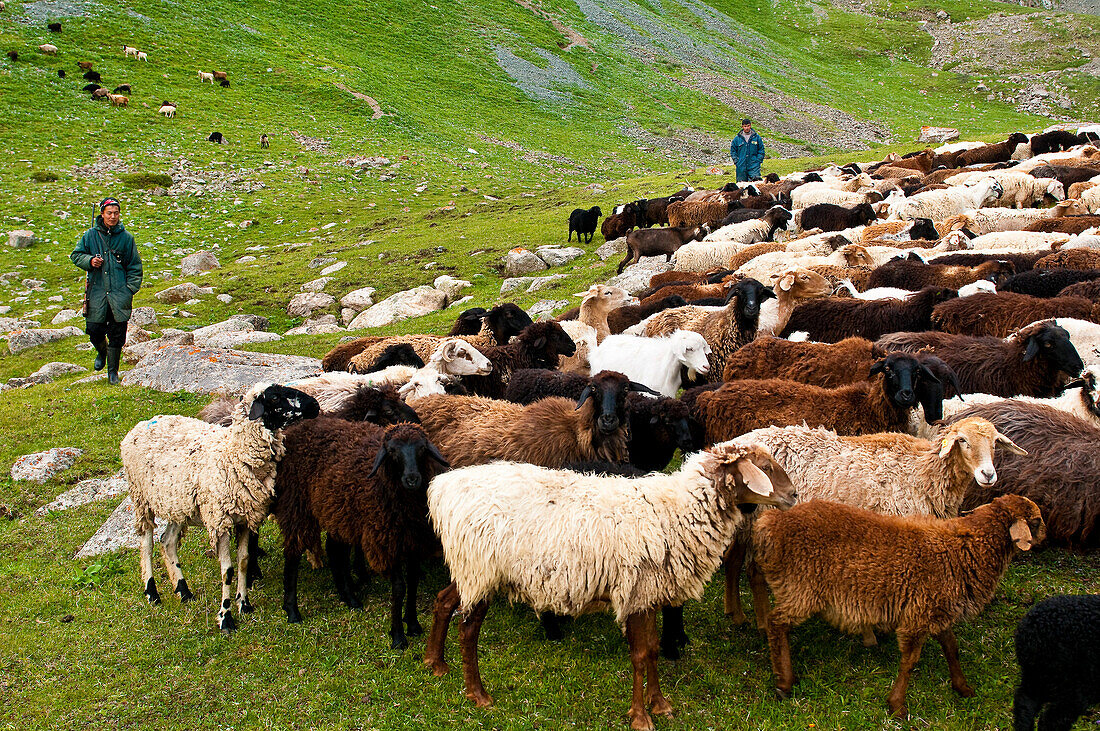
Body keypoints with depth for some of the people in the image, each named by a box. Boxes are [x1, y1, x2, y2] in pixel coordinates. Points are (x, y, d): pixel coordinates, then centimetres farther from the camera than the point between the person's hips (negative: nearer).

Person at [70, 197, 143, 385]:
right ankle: (102, 352, 34)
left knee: (117, 333, -1)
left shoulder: (126, 237, 5)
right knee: (94, 330, -1)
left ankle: (113, 371, 15)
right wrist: (90, 260, -8)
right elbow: (76, 255, 13)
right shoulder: (91, 235, 5)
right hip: (97, 290, 0)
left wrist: (131, 288, 1)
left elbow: (135, 265, 10)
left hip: (120, 292, 0)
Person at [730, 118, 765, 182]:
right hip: (741, 166, 1)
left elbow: (761, 150, 10)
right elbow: (732, 150, 12)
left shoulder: (756, 137, 5)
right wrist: (736, 160, 0)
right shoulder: (737, 138, 6)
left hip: (754, 165, -1)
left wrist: (758, 160, -1)